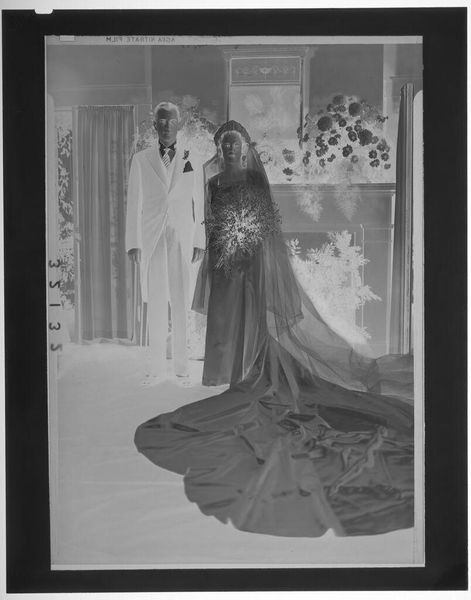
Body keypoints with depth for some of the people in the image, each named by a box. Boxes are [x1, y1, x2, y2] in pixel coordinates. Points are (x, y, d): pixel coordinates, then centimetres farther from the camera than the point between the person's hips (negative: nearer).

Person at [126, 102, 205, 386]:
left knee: (182, 302, -2)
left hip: (182, 238, 0)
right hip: (152, 239, 0)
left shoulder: (191, 160, 5)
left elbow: (198, 204, 7)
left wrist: (200, 242, 3)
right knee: (156, 302, 0)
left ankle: (182, 363, 7)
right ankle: (157, 366, 5)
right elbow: (134, 203, 2)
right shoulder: (141, 160, 3)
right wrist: (133, 242, -4)